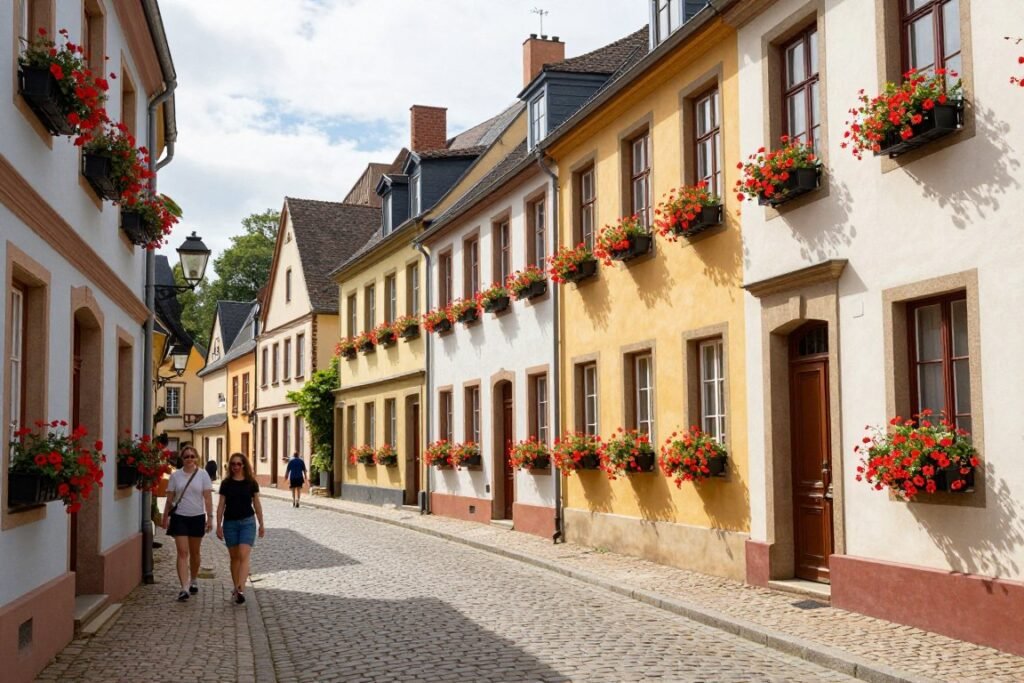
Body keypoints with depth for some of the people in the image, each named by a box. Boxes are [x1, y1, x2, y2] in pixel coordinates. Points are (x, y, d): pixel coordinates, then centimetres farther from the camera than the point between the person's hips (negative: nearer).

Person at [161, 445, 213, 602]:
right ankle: (184, 588, -13)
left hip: (197, 517, 0)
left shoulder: (202, 474, -1)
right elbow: (170, 499, 8)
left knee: (194, 552, 13)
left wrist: (210, 517, -8)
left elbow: (207, 497, -2)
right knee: (182, 552, -8)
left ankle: (193, 581, 33)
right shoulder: (175, 476, 2)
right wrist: (165, 517, 7)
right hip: (179, 517, 0)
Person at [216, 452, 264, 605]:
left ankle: (241, 590, -21)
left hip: (247, 522, -2)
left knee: (244, 556, -13)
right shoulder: (226, 483, 3)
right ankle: (236, 589, 20)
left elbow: (257, 504, 6)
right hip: (230, 523, 2)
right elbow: (221, 505, 6)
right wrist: (219, 525, 2)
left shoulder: (251, 483, 1)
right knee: (234, 557, 9)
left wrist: (261, 524, 7)